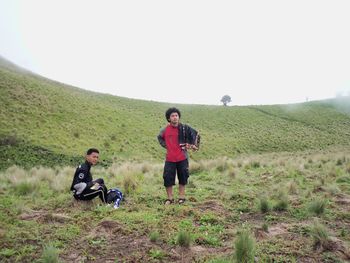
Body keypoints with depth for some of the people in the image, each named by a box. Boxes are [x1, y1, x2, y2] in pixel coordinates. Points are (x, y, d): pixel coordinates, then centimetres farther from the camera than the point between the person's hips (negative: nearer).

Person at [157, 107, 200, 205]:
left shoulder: (184, 128, -5)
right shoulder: (165, 130, -1)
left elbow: (196, 134, 8)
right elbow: (159, 137, 21)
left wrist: (194, 145, 6)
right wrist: (165, 145, 10)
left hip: (182, 158, -1)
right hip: (170, 159, 1)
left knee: (182, 177, 10)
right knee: (167, 178, 0)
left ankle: (181, 197, 25)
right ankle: (170, 198, 16)